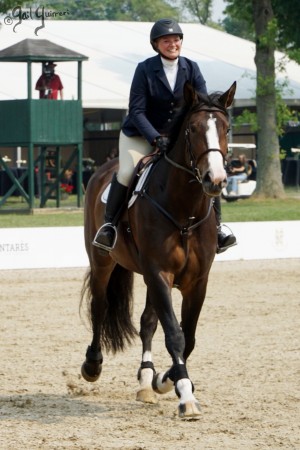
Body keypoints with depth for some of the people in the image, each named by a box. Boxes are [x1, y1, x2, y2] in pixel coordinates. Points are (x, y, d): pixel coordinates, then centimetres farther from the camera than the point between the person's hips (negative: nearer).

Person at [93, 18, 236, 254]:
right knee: (126, 173, -25)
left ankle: (215, 227, -1)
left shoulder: (191, 68, -5)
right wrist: (156, 139, -30)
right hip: (141, 134, -3)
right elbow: (137, 110, -17)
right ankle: (109, 224, -8)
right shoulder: (145, 69, -14)